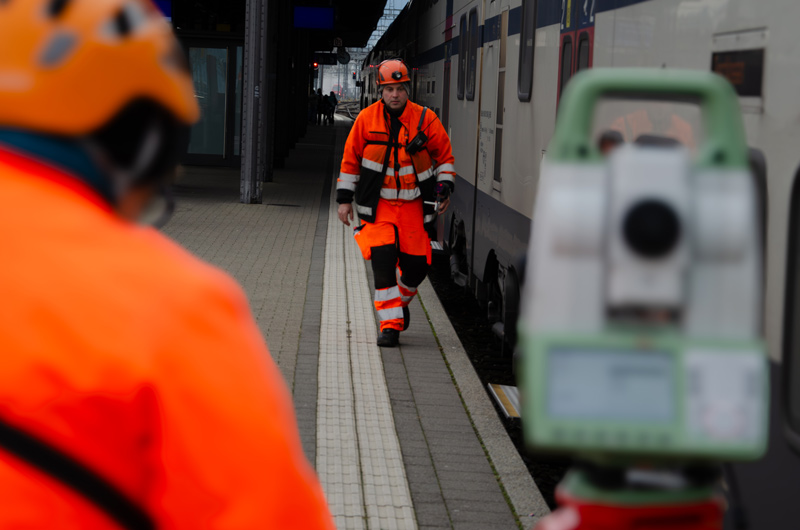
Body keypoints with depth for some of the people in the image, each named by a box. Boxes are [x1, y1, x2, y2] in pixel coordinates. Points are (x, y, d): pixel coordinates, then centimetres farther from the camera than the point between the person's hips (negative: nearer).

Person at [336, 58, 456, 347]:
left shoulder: (425, 120, -4)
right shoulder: (367, 119, -3)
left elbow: (444, 156, 9)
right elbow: (350, 159, 6)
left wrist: (444, 188, -1)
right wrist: (345, 199, 6)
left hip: (413, 204, 1)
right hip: (377, 204, -1)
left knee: (416, 265, 2)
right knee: (383, 258, -16)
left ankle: (400, 301, 35)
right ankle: (390, 325, -10)